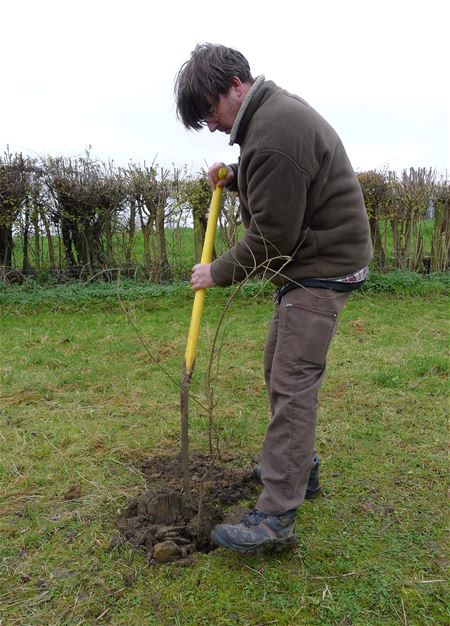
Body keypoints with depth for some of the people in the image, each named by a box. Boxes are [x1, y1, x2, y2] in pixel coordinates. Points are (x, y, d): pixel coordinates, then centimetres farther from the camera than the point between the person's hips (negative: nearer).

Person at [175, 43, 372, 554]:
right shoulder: (272, 110, 13)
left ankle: (275, 518, -7)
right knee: (279, 368, 17)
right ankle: (295, 467, 32)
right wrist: (234, 177, 9)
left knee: (293, 383, -12)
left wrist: (218, 273, -9)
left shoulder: (276, 133, -22)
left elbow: (270, 235, -22)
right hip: (304, 265, 11)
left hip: (322, 268, -11)